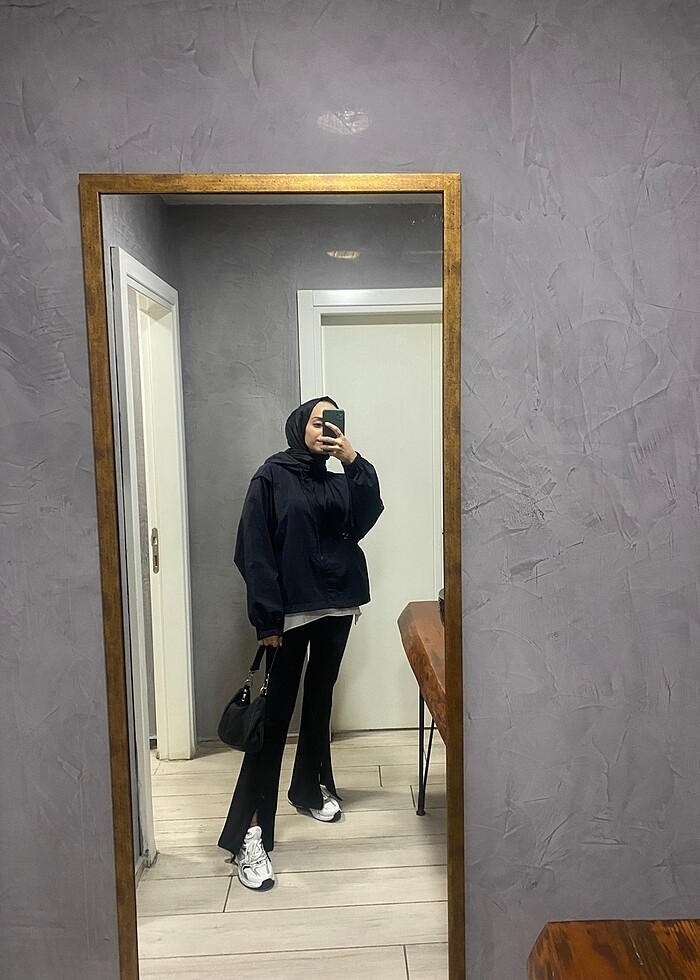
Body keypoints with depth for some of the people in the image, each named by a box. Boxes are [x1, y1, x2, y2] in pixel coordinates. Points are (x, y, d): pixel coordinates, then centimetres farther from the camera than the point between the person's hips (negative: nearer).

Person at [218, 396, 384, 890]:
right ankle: (250, 833, -2)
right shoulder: (271, 477, -4)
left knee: (320, 701, 19)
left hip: (336, 607, 6)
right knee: (276, 714, -6)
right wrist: (267, 617, -15)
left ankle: (312, 787, 38)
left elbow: (367, 516, -6)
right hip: (291, 612, -5)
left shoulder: (337, 480, 12)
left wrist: (353, 458, -13)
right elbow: (255, 551, -9)